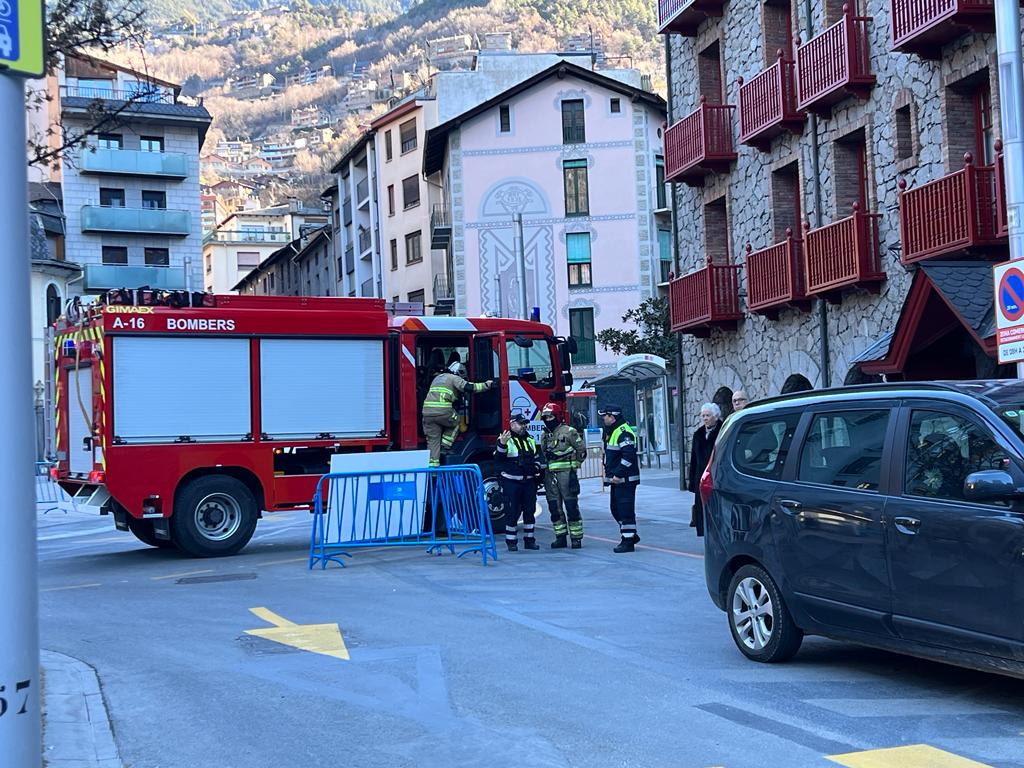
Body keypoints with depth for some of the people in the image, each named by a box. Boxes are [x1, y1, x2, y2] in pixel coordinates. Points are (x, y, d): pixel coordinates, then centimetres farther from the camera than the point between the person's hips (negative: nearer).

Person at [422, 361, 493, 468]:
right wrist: (485, 385, 6)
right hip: (443, 411, -6)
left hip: (427, 411, 6)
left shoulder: (437, 378, 31)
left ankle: (432, 464, 0)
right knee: (455, 422, 23)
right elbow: (468, 387, -3)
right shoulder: (454, 378, 8)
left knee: (433, 439, 6)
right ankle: (445, 447, 12)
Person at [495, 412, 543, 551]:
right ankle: (511, 541, 4)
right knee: (512, 512, -3)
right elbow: (499, 457, -17)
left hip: (529, 481, 5)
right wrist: (502, 444, -34)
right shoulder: (505, 439, -4)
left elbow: (537, 456, 26)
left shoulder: (530, 440, 14)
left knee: (530, 511, 7)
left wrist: (536, 467, 7)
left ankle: (529, 539, 16)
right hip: (511, 482, -5)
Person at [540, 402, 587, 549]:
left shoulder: (569, 432, -2)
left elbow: (581, 450, 1)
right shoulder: (544, 436, 16)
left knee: (571, 506, -6)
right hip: (550, 475, 6)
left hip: (566, 473, -6)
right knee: (554, 508, 6)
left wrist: (574, 465, 2)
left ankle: (576, 538, -2)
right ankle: (560, 537, 13)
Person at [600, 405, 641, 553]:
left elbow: (628, 456, -24)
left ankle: (628, 541, -3)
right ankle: (631, 535, 26)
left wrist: (618, 474, -23)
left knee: (625, 510, -7)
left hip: (625, 480, -11)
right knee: (616, 509, 16)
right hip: (616, 479, 11)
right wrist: (608, 472, 17)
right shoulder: (611, 432, 17)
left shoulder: (623, 433, -17)